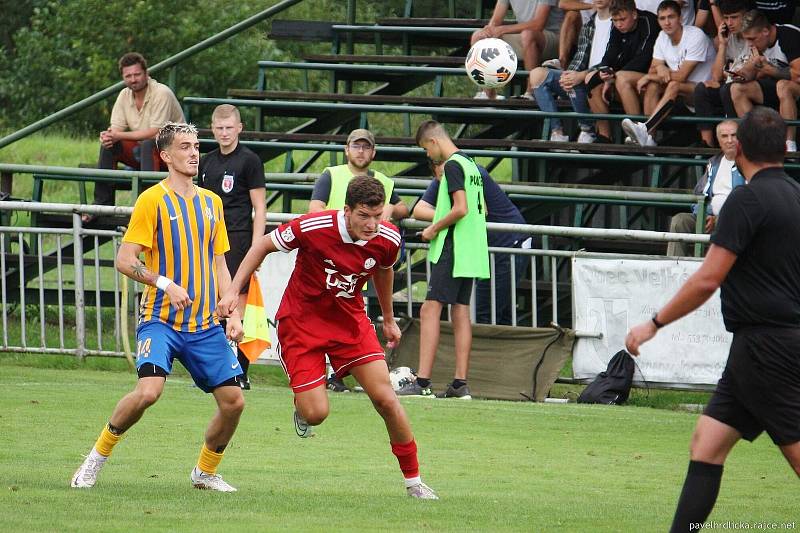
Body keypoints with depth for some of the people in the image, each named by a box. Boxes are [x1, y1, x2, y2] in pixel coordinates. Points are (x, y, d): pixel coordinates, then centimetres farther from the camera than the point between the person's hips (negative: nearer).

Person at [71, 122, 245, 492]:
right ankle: (97, 458, -3)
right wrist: (165, 284, -22)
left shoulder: (211, 202, 13)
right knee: (149, 390, -25)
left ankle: (205, 472, 22)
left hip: (206, 324, 6)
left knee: (233, 400, -1)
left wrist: (232, 314, 8)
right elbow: (124, 260, -9)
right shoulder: (152, 200, -5)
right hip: (160, 319, -5)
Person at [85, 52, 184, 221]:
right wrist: (108, 136, -25)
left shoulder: (162, 93, -18)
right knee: (108, 146, -13)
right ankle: (102, 205, -13)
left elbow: (155, 133, -24)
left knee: (148, 145, -37)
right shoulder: (125, 95, 4)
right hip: (142, 152, 7)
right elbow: (116, 128, 1)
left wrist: (119, 135, -26)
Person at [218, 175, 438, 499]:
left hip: (350, 320, 3)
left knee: (385, 398, -9)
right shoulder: (313, 227, -26)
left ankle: (414, 481, 5)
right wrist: (233, 292, -11)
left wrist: (388, 319, 25)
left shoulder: (387, 239, -14)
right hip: (301, 319, -3)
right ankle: (302, 404, 28)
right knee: (316, 413, -12)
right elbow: (263, 245, -8)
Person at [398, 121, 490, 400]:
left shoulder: (452, 165, -12)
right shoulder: (470, 164, 16)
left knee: (430, 310, -10)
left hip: (451, 251, -9)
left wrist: (434, 229, -8)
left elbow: (460, 209, -21)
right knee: (461, 312, 8)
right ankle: (460, 384, 6)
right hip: (472, 252, 9)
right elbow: (482, 210, 21)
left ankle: (422, 382, -16)